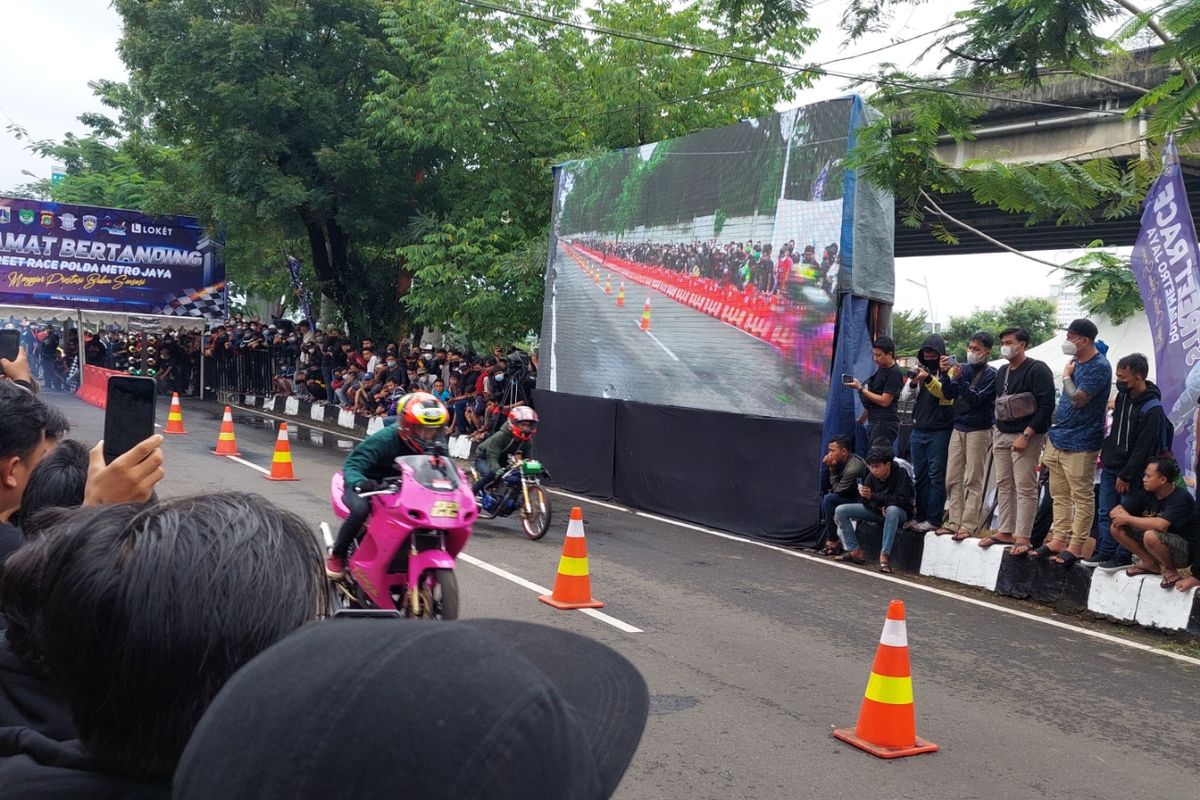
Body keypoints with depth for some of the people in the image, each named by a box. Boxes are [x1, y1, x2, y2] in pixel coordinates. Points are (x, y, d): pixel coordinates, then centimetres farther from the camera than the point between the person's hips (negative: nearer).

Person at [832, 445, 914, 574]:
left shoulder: (901, 474, -20)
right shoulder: (872, 476, -7)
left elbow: (901, 500, -29)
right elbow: (866, 501, -3)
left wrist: (873, 496, -34)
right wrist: (879, 507, -25)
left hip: (899, 512, -5)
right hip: (877, 511, 5)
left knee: (892, 510, -43)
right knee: (840, 510, -8)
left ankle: (884, 555, -41)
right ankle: (855, 552, -12)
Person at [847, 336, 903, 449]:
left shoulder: (894, 373, -13)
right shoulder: (881, 369, 15)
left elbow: (884, 401, -16)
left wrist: (861, 389, -13)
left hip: (885, 423, -9)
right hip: (874, 422, 9)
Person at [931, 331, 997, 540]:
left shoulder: (991, 374, -6)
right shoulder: (963, 369, 9)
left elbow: (977, 399, -15)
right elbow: (948, 394, 4)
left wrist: (959, 379, -23)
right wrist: (944, 374, -10)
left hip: (979, 430, -6)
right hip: (958, 428, 6)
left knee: (973, 480, -3)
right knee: (953, 478, 5)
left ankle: (969, 525, -2)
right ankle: (954, 521, 9)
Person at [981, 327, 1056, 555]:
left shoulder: (1037, 370, -9)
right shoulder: (1002, 372, 16)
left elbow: (1046, 406, -15)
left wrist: (1026, 435, -18)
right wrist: (996, 429, 15)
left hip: (1026, 437, -8)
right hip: (1001, 434, 8)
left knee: (1025, 488, -7)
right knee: (1003, 485, 9)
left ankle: (1022, 538, -5)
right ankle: (1005, 532, 15)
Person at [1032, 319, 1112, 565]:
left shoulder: (1099, 367, -14)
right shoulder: (1076, 362, 13)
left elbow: (1078, 399, -23)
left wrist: (1066, 376, -7)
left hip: (1080, 445, -9)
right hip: (1058, 439, 9)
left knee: (1082, 496, 0)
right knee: (1059, 495, 13)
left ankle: (1076, 546, 5)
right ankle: (1058, 540, 20)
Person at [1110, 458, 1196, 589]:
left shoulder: (1181, 498, -21)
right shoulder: (1147, 494, -1)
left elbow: (1161, 524, -37)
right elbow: (1116, 510, -1)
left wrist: (1128, 519, -25)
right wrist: (1123, 517, -25)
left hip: (1184, 550, -7)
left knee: (1151, 536, -37)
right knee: (1117, 528, -7)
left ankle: (1170, 569, -9)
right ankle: (1150, 563, 4)